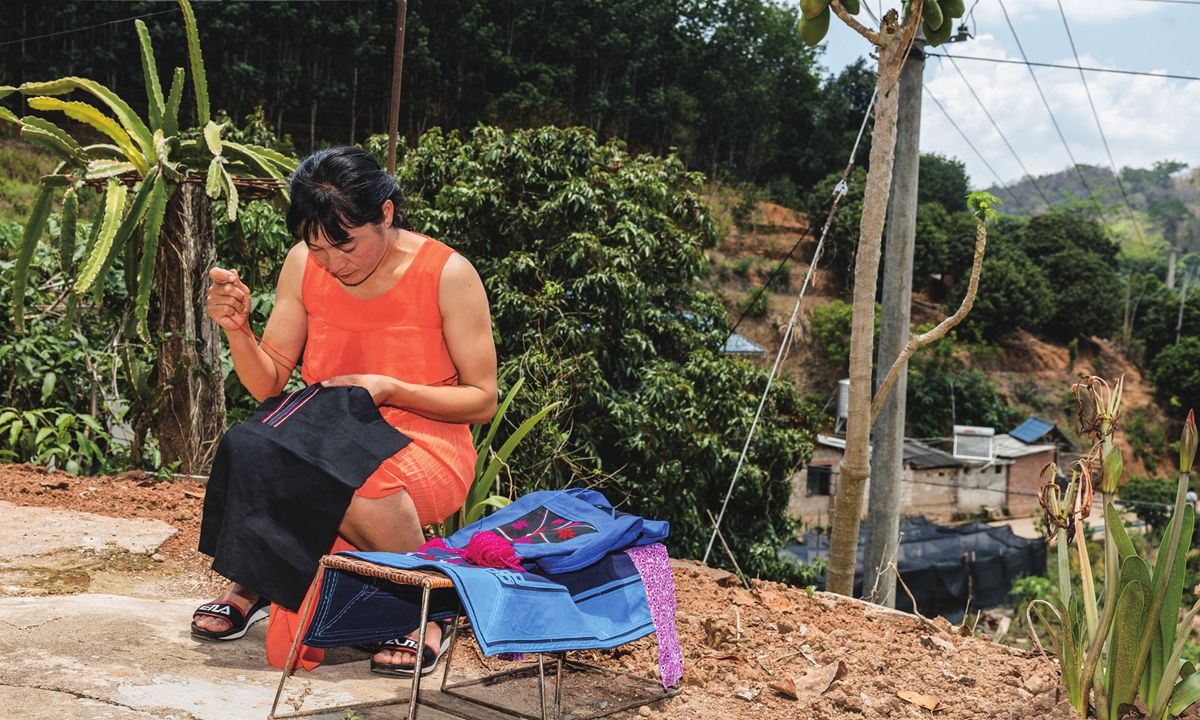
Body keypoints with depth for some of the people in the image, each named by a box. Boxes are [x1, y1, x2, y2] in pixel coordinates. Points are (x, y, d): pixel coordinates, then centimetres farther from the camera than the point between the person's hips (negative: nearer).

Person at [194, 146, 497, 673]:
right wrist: (236, 328, -17)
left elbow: (482, 401, -8)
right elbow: (268, 384, 3)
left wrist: (388, 389, -21)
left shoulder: (447, 274, -12)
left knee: (360, 482, -37)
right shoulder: (305, 264, -2)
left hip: (424, 447, -3)